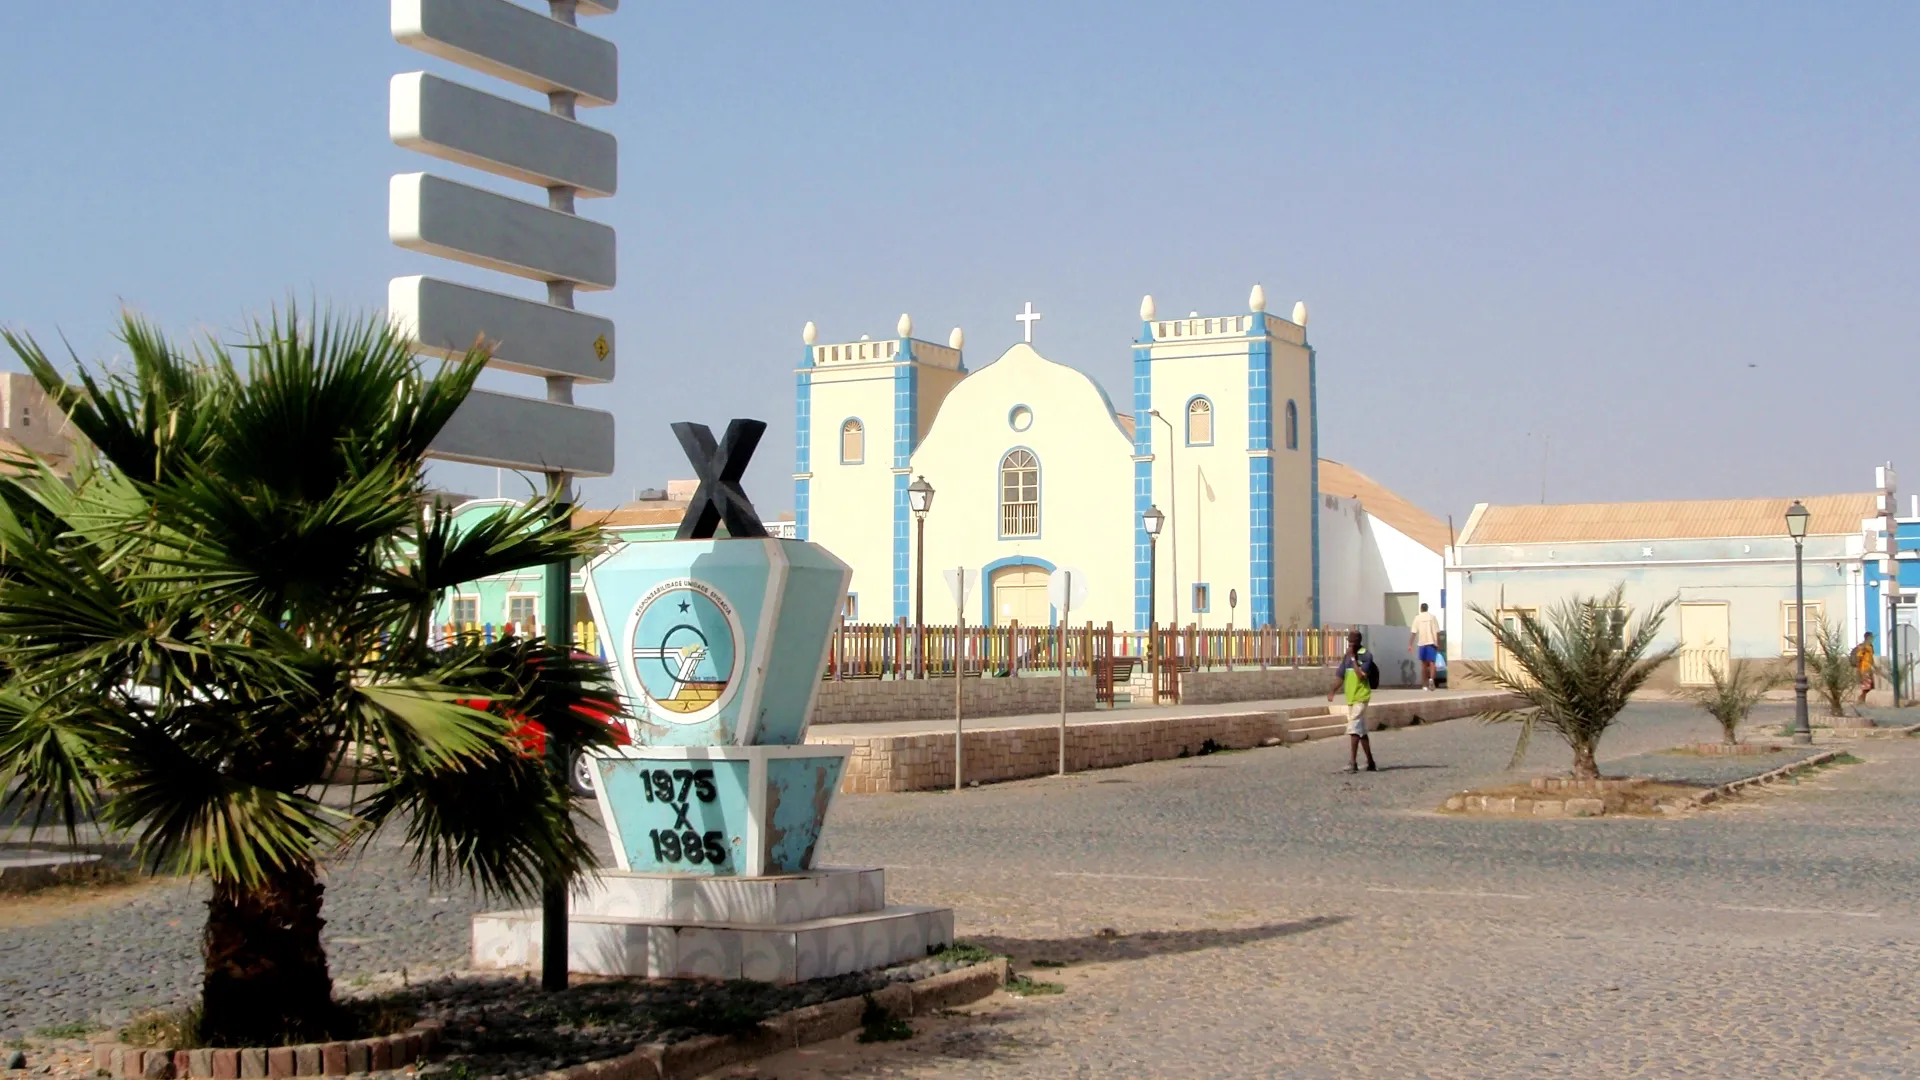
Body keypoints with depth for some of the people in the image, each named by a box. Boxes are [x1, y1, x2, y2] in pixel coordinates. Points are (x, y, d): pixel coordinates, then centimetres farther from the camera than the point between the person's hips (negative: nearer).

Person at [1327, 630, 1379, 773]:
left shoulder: (1366, 655, -10)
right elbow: (1340, 676, 14)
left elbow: (1361, 675, -21)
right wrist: (1332, 691, 0)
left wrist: (1353, 658, -18)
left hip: (1360, 697, -8)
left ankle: (1352, 762, -16)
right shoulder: (1347, 656, 13)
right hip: (1350, 697, 8)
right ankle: (1370, 762, 20)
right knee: (1361, 731, 12)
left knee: (1354, 729, -15)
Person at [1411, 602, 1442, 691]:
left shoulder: (1417, 618, 5)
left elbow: (1414, 632, -2)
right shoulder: (1432, 617, 4)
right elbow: (1437, 632, 1)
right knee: (1432, 663, -3)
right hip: (1432, 642, -1)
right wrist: (1438, 644, 6)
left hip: (1422, 643, 1)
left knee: (1424, 664, 12)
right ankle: (1431, 679, -29)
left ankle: (1425, 684, 14)